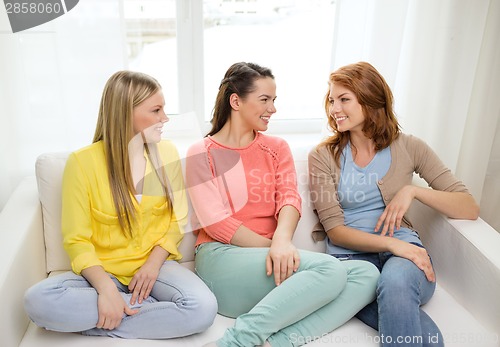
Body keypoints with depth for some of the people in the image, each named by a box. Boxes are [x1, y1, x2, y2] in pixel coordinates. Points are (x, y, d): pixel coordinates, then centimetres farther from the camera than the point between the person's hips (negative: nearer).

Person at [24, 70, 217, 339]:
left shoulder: (166, 153, 0)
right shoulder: (82, 162, -9)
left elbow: (177, 219, 5)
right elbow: (76, 240, -8)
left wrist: (153, 262, -11)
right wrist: (106, 288, -23)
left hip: (156, 264, 1)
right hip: (103, 270, -1)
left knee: (203, 308, -27)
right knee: (37, 301, -28)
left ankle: (93, 325, -12)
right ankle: (149, 306, -15)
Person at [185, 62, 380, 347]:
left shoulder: (277, 148, 16)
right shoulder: (201, 154, 4)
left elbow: (289, 199, -2)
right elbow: (216, 223, -7)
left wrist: (282, 240, -23)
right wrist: (271, 247, -14)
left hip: (272, 259, 5)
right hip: (221, 257, -5)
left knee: (366, 274, -19)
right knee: (330, 269, -28)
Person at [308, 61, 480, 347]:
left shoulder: (408, 147, 6)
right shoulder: (323, 156, 5)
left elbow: (470, 209, 4)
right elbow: (334, 231, -2)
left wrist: (412, 190, -11)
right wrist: (390, 243, -18)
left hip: (404, 251, 2)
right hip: (351, 254, -1)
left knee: (395, 280, -36)